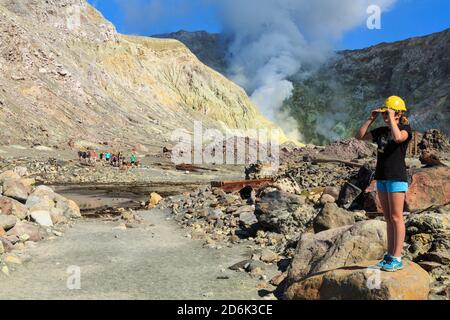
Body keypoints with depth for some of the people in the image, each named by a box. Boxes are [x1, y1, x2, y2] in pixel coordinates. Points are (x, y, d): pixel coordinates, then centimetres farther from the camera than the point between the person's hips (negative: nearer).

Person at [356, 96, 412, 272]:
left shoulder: (405, 128, -6)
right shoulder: (381, 131, 13)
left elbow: (398, 137, -29)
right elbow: (360, 136, 10)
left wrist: (391, 119, -18)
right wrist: (371, 118, 4)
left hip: (397, 178, -7)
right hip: (382, 178, 7)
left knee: (396, 218, -4)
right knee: (388, 218, 11)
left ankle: (397, 259, 2)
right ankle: (389, 256, 18)